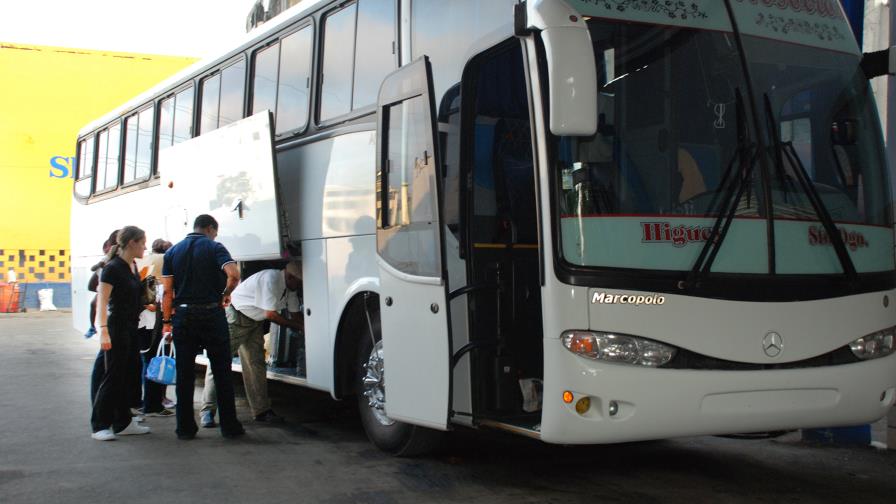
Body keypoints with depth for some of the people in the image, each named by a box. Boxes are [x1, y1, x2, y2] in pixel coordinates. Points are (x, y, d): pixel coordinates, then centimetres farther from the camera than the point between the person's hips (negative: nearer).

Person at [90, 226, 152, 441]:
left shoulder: (133, 266, 10)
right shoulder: (112, 268, -15)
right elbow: (102, 301, -19)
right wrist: (103, 330, -25)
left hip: (131, 328, 8)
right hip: (116, 328, -8)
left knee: (126, 376, 11)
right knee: (113, 376, -5)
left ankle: (122, 423, 18)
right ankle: (99, 425, 2)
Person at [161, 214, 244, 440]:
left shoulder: (172, 252, 8)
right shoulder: (214, 247, -3)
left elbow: (167, 291, 4)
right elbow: (233, 275, -20)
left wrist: (166, 321, 9)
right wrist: (225, 294, -1)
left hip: (183, 316, 3)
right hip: (211, 314, -3)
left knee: (184, 374, 7)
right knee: (222, 372, 5)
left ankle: (185, 427, 9)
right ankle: (229, 426, 7)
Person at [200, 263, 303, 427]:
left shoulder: (289, 286, 0)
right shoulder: (271, 279, -28)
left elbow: (295, 313, 7)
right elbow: (271, 314, -25)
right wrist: (297, 326, -19)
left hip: (255, 321, 9)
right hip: (235, 318, -9)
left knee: (257, 366, 7)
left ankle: (261, 410, 11)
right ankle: (207, 410, -8)